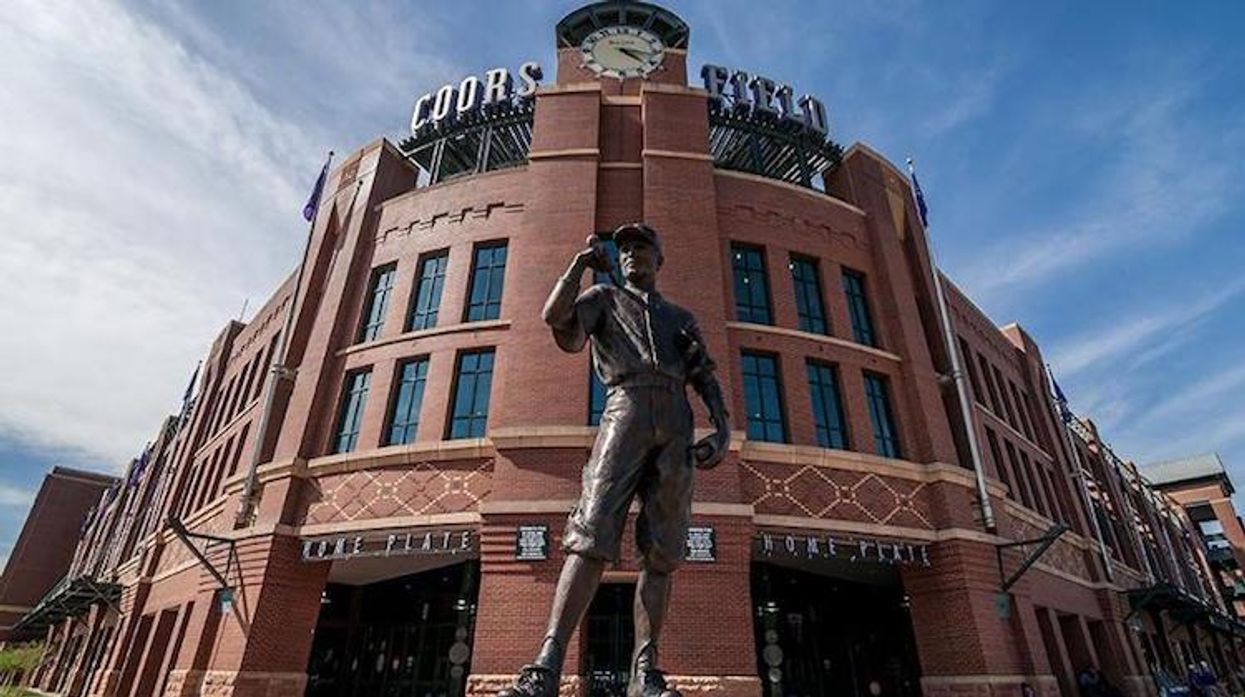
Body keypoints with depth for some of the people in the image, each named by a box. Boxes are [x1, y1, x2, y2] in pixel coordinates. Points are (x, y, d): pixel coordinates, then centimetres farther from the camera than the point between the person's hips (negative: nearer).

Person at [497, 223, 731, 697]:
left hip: (677, 426, 3)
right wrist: (584, 261, 9)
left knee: (662, 550, -3)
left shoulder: (681, 318, 30)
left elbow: (706, 378, 20)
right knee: (592, 535, -17)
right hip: (626, 410, -3)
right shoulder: (606, 297, 23)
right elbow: (555, 316, 3)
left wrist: (723, 429, 3)